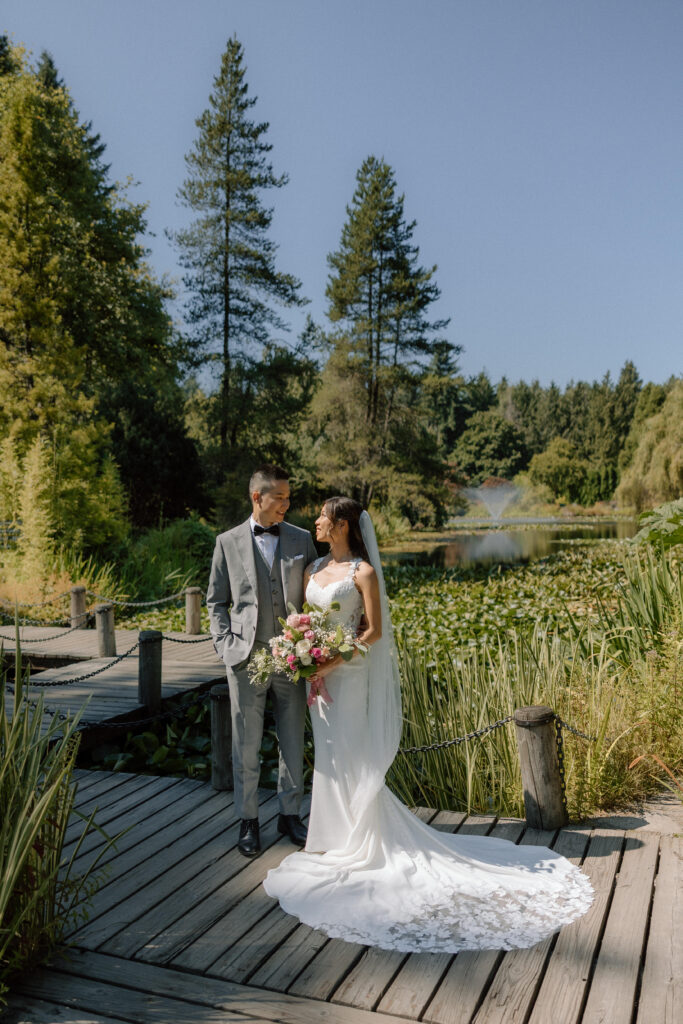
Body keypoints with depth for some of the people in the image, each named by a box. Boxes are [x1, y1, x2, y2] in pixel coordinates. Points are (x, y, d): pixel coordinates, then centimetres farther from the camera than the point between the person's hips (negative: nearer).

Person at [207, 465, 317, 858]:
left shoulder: (301, 539, 5)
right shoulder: (228, 542, 2)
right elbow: (216, 601, 6)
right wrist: (226, 645, -5)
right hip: (247, 659, -1)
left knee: (293, 742, 12)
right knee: (247, 745, 8)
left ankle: (291, 813, 29)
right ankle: (249, 820, 24)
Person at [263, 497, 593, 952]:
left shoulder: (362, 572, -13)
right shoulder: (314, 568, 9)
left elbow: (374, 630, -14)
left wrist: (335, 659, -20)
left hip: (349, 673, -7)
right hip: (316, 673, 7)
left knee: (347, 756, 0)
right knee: (328, 753, 15)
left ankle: (360, 842, 16)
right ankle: (339, 835, 30)